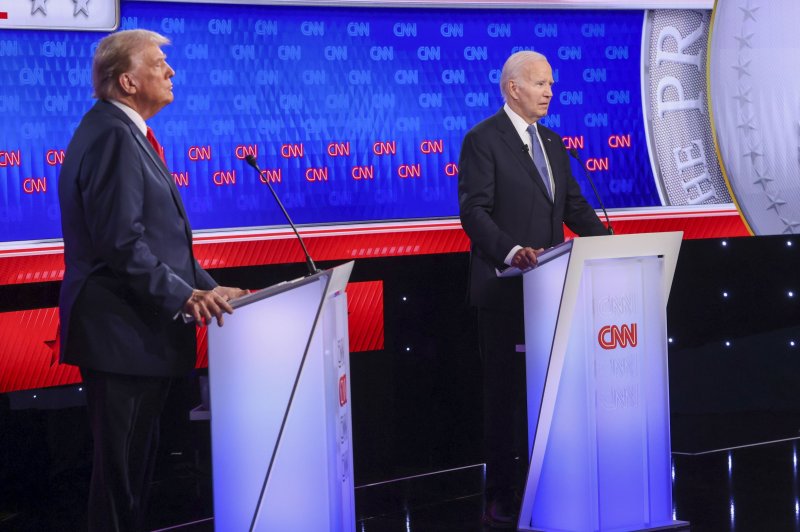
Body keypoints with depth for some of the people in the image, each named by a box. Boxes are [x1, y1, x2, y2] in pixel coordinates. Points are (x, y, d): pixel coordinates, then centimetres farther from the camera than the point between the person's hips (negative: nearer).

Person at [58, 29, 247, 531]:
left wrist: (207, 287, 12)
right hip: (122, 333, -11)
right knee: (122, 466, -4)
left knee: (137, 460, 16)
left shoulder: (124, 132, 17)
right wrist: (183, 296, -22)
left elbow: (157, 235, 20)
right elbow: (121, 241, -24)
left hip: (138, 330, 11)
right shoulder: (112, 135, -16)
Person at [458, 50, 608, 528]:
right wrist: (513, 251, -29)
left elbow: (575, 206, 17)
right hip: (505, 288, -6)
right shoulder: (483, 140, -7)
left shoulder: (552, 142, 16)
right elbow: (474, 211, -15)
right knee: (506, 391, -1)